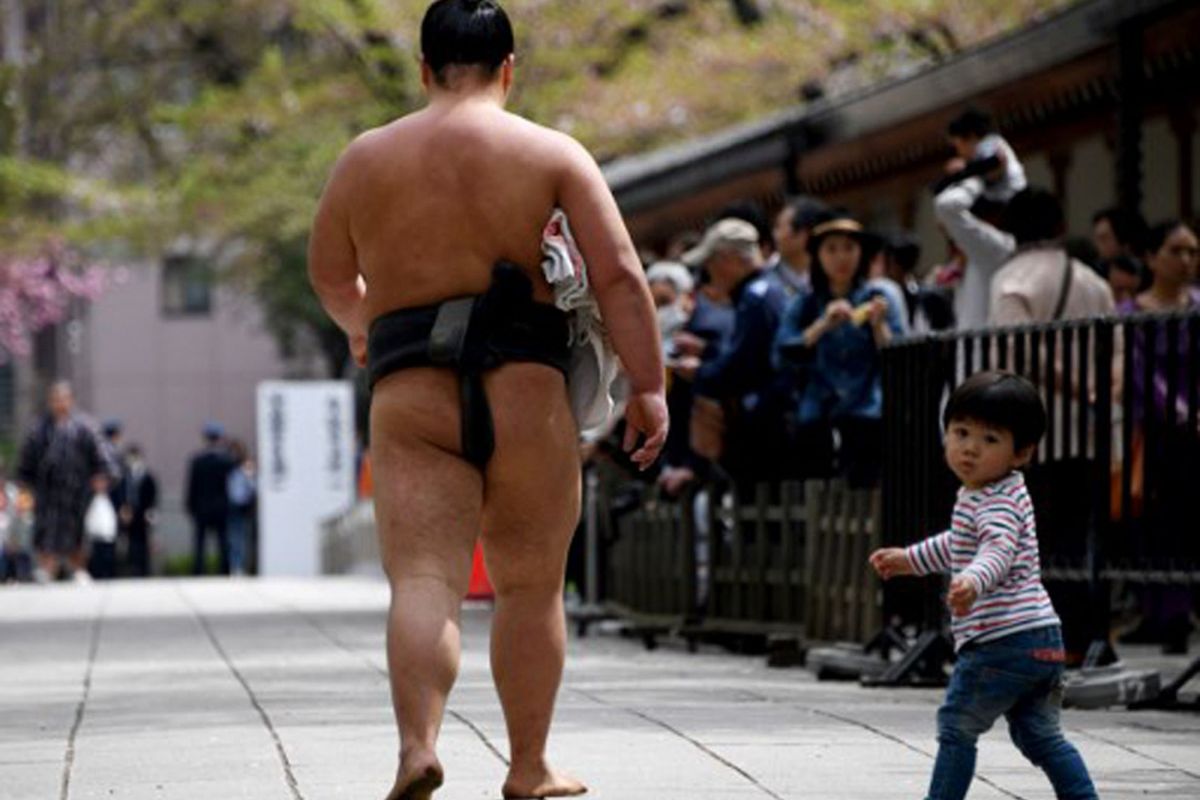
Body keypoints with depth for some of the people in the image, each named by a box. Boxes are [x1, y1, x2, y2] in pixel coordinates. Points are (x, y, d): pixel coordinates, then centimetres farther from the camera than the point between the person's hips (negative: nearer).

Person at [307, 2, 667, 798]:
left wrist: (363, 328, 43)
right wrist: (649, 386, -5)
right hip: (523, 387, -1)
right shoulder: (553, 153, 2)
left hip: (412, 393, 1)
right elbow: (619, 273, -7)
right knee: (532, 586, 13)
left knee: (423, 579, -7)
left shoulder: (368, 158, 9)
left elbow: (328, 271, 23)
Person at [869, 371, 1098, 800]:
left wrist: (974, 581, -54)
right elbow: (961, 544, 37)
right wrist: (910, 559, 47)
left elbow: (999, 549, -34)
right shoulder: (977, 496, 18)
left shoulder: (998, 502, -14)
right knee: (1041, 736, 15)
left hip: (1002, 642, -10)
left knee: (957, 727, 2)